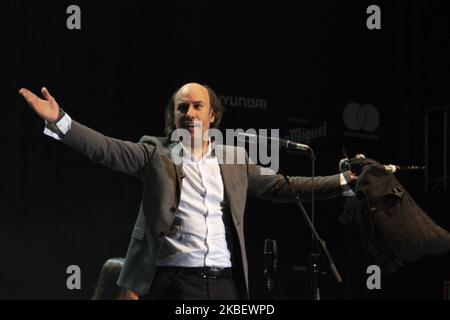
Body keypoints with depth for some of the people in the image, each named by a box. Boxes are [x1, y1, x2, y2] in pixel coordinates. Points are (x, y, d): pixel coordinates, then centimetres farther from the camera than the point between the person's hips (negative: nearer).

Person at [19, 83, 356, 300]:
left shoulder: (234, 158, 14)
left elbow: (282, 186, 17)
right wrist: (59, 120, -21)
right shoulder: (156, 152, 5)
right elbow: (107, 149, -7)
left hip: (225, 282, 3)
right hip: (173, 281, -3)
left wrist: (345, 180, 12)